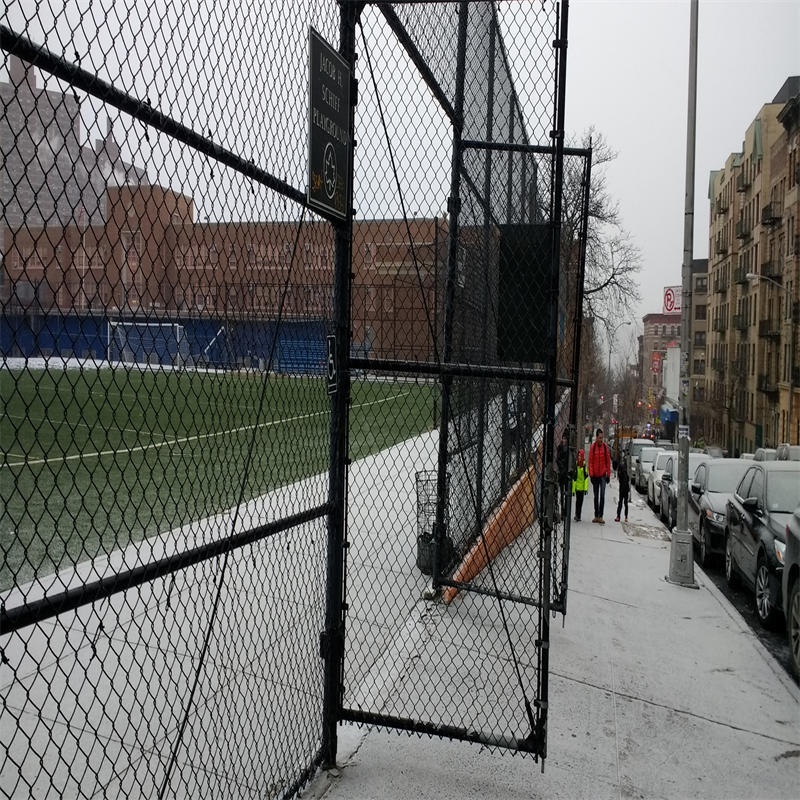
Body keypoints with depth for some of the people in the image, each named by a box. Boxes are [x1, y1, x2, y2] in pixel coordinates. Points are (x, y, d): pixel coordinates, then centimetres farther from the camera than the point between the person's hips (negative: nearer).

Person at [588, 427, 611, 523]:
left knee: (602, 496, -7)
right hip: (595, 475, 1)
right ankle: (596, 516, 16)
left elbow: (608, 461, 3)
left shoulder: (605, 446, -1)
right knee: (596, 496, 9)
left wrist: (608, 474, 1)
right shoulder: (593, 447, -2)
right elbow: (590, 461, -1)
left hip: (603, 475, -1)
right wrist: (591, 474, -5)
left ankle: (601, 516, -6)